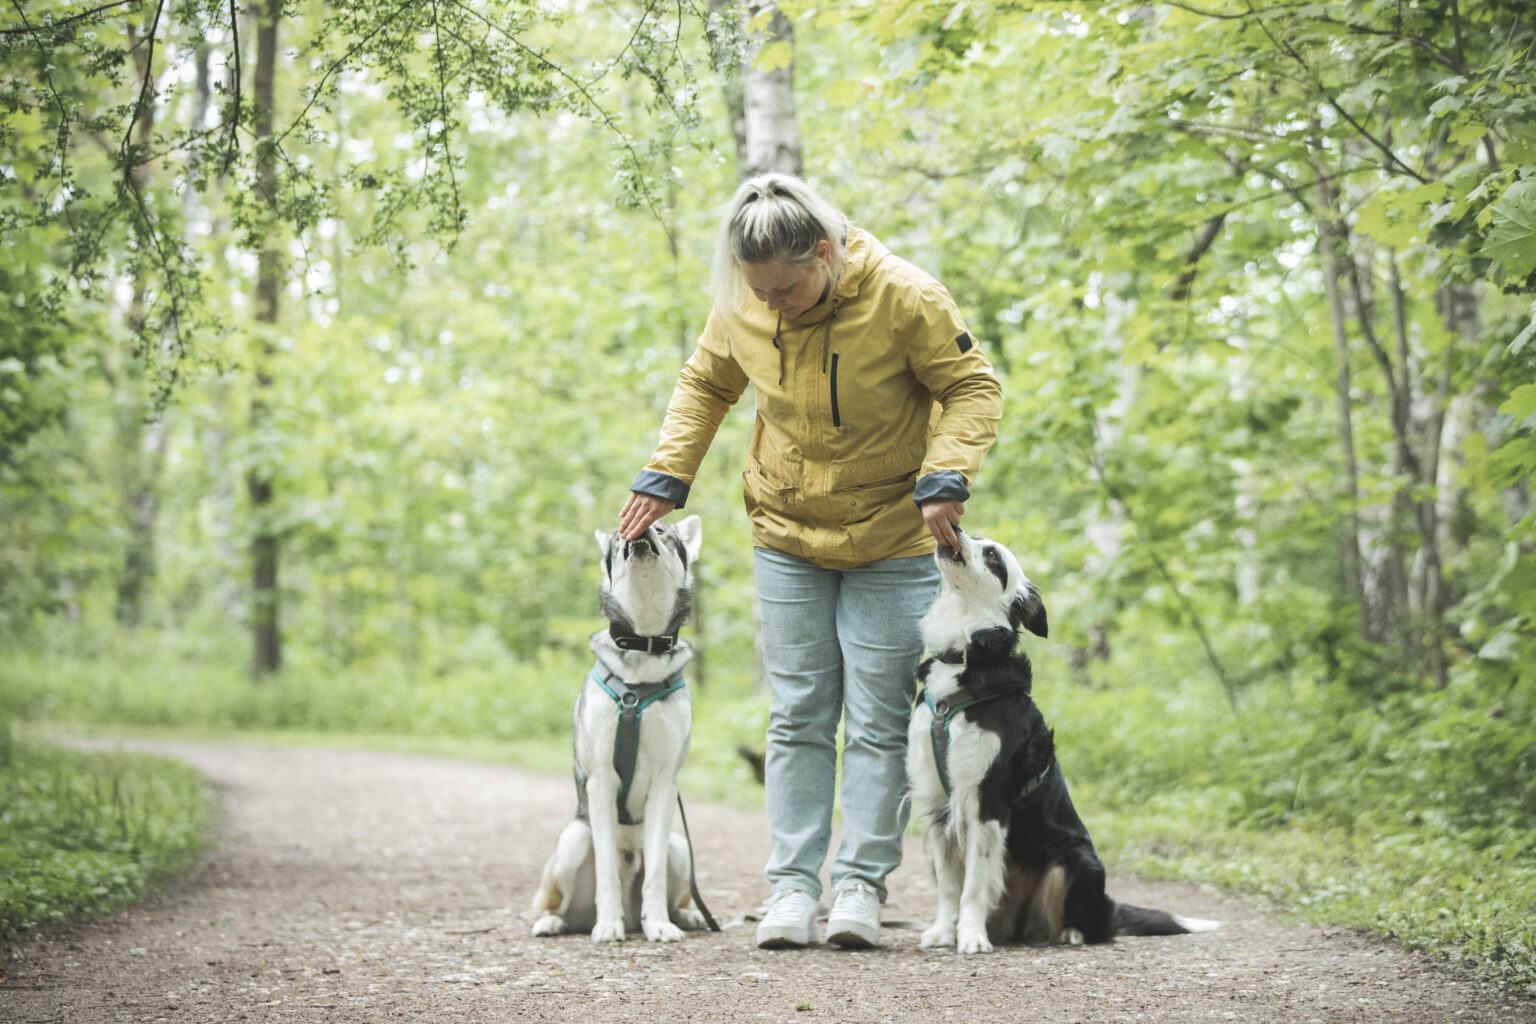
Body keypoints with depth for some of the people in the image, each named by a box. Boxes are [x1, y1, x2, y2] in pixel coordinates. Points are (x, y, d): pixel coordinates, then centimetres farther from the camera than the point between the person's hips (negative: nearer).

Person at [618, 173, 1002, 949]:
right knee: (797, 716, 3)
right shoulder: (742, 306, -8)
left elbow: (972, 387, -11)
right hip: (787, 536, 3)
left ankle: (861, 884, 3)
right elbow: (704, 386, 10)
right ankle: (792, 884, 6)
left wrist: (945, 479, -24)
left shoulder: (903, 298, -19)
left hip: (892, 538, -3)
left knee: (878, 720, -1)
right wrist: (664, 477, 0)